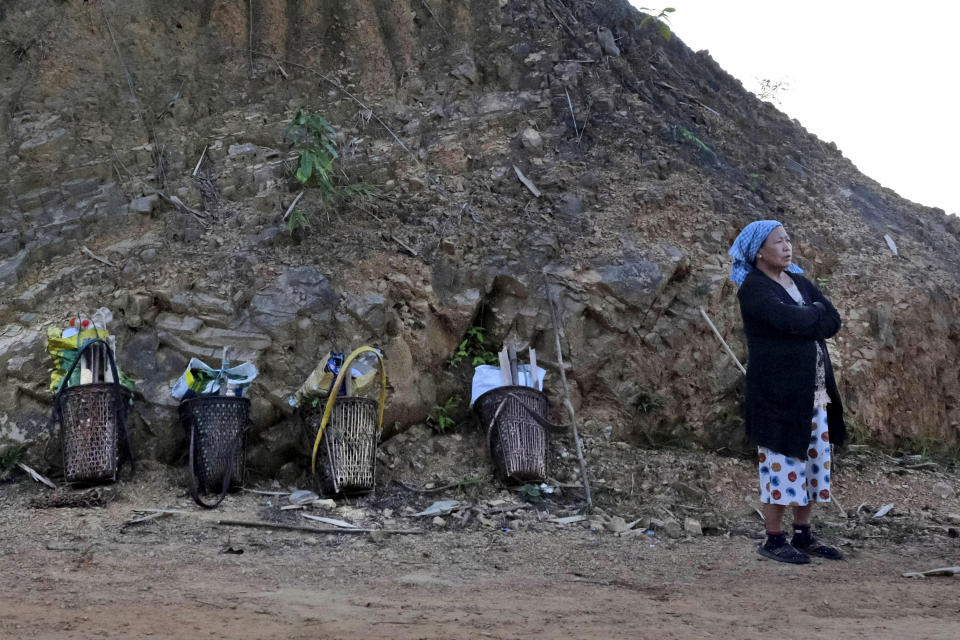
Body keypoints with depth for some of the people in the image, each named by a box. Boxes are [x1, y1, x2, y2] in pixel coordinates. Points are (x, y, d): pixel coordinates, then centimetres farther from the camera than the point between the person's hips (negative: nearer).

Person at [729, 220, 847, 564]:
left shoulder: (799, 281, 13)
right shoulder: (753, 288, -10)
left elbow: (833, 322, 2)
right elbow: (791, 320, -25)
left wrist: (800, 320, -12)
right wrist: (815, 310, -6)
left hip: (813, 390, 8)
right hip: (777, 390, -8)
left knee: (813, 462, 10)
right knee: (781, 464, -5)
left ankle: (803, 534, 21)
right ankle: (773, 540, 6)